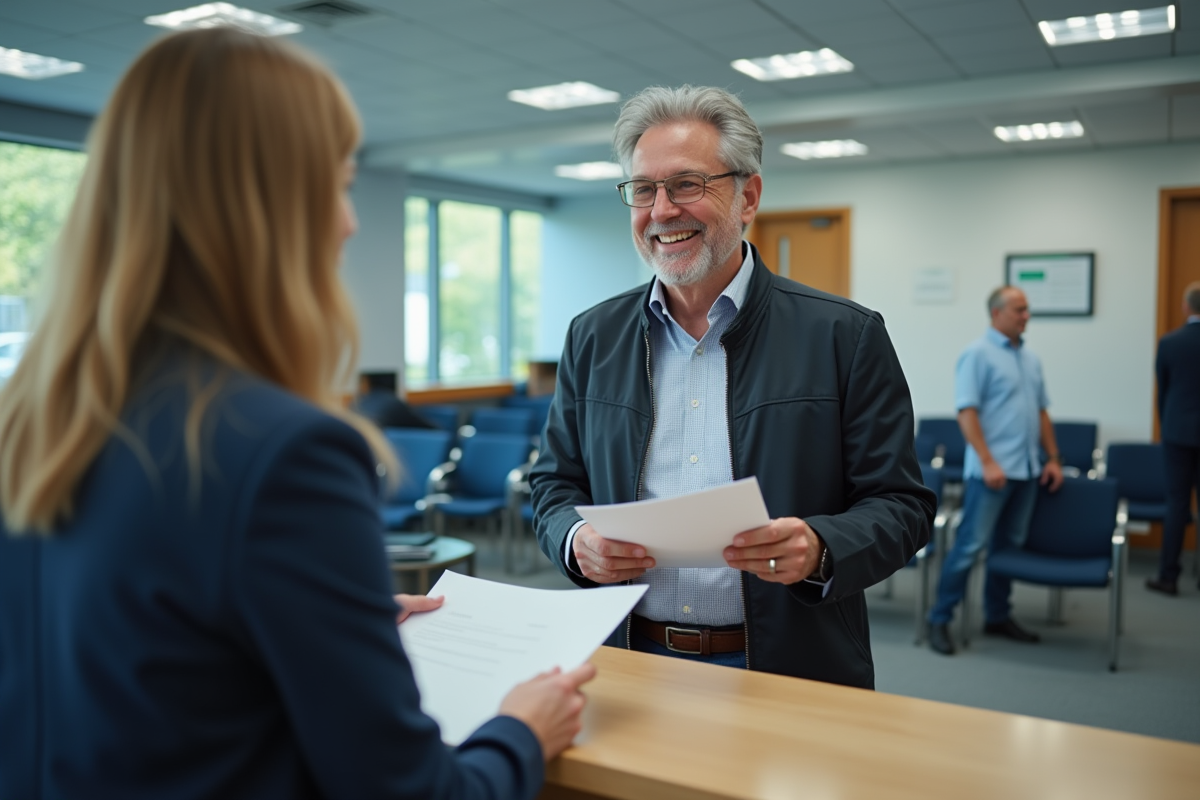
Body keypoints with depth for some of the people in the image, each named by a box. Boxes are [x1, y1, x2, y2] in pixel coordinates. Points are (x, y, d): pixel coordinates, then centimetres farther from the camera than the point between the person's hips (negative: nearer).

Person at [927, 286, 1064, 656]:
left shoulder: (1030, 358, 15)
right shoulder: (977, 353, -8)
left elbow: (1042, 412, 20)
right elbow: (967, 412, -15)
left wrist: (1053, 457, 12)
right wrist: (987, 462, -20)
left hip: (1027, 469, 7)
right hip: (992, 469, -7)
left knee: (1009, 545, 12)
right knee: (970, 544, -7)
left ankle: (998, 616, 23)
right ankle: (940, 619, 0)